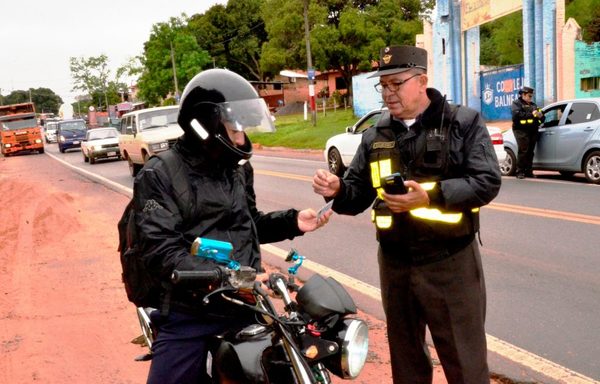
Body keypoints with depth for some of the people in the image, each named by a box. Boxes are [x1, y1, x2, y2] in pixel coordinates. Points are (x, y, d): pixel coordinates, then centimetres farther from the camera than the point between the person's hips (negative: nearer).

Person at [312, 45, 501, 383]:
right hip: (395, 264, 5)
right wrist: (338, 190, -13)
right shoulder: (376, 136, 9)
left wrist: (432, 196, -24)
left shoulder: (465, 123, -4)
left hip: (450, 263, -4)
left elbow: (487, 181, -13)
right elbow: (359, 193, 10)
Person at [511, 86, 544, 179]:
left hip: (533, 131, 6)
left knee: (530, 152, 3)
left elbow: (541, 119, 23)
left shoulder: (533, 105, 24)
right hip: (521, 130, -6)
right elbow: (516, 115, -15)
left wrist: (540, 116, -2)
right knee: (523, 151, -12)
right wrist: (531, 114, -17)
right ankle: (520, 172, -8)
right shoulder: (516, 103, 5)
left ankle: (528, 171, 8)